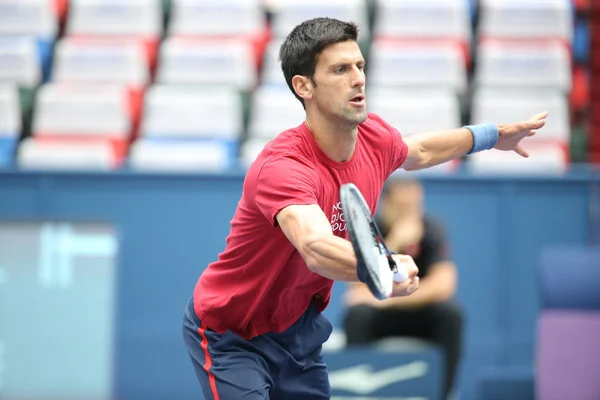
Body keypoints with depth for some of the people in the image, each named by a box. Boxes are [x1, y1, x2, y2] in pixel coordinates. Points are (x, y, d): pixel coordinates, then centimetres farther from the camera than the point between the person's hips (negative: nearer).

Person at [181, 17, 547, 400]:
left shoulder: (376, 136, -10)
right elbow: (316, 248, -54)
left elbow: (417, 151, 18)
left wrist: (492, 135, 25)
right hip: (230, 337, -8)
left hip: (299, 327, 8)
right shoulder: (282, 166, -35)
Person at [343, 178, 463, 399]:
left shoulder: (431, 228, -16)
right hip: (378, 316, 0)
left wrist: (387, 299, -32)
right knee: (357, 314, -32)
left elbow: (443, 285, -25)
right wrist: (394, 243, -37)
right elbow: (361, 288, -26)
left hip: (419, 312, 0)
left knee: (451, 313, -30)